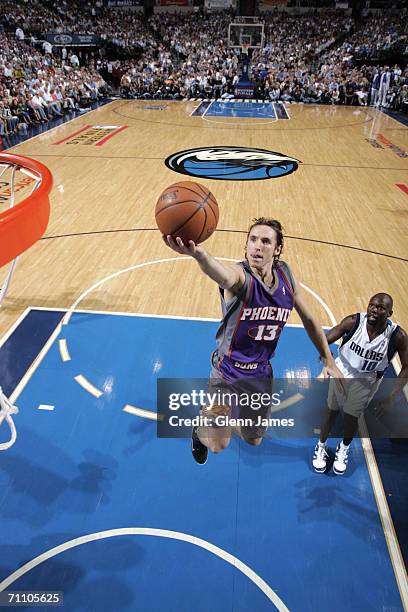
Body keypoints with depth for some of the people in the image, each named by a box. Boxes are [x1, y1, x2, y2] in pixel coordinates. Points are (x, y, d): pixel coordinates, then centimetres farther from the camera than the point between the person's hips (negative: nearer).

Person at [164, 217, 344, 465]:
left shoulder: (286, 276, -8)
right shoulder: (241, 276, -26)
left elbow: (309, 320, 5)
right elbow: (224, 275, -53)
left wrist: (330, 363, 8)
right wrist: (199, 254, -76)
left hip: (262, 373, 5)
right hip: (228, 371, -4)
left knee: (254, 440, 19)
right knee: (218, 444, -9)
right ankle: (200, 430, 29)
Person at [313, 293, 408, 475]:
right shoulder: (353, 322, -25)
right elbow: (325, 340, -17)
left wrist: (391, 398, -19)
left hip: (367, 380, 0)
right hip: (342, 372, 0)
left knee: (351, 417, 7)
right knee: (331, 411, 12)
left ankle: (344, 449, 42)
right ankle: (321, 447, 39)